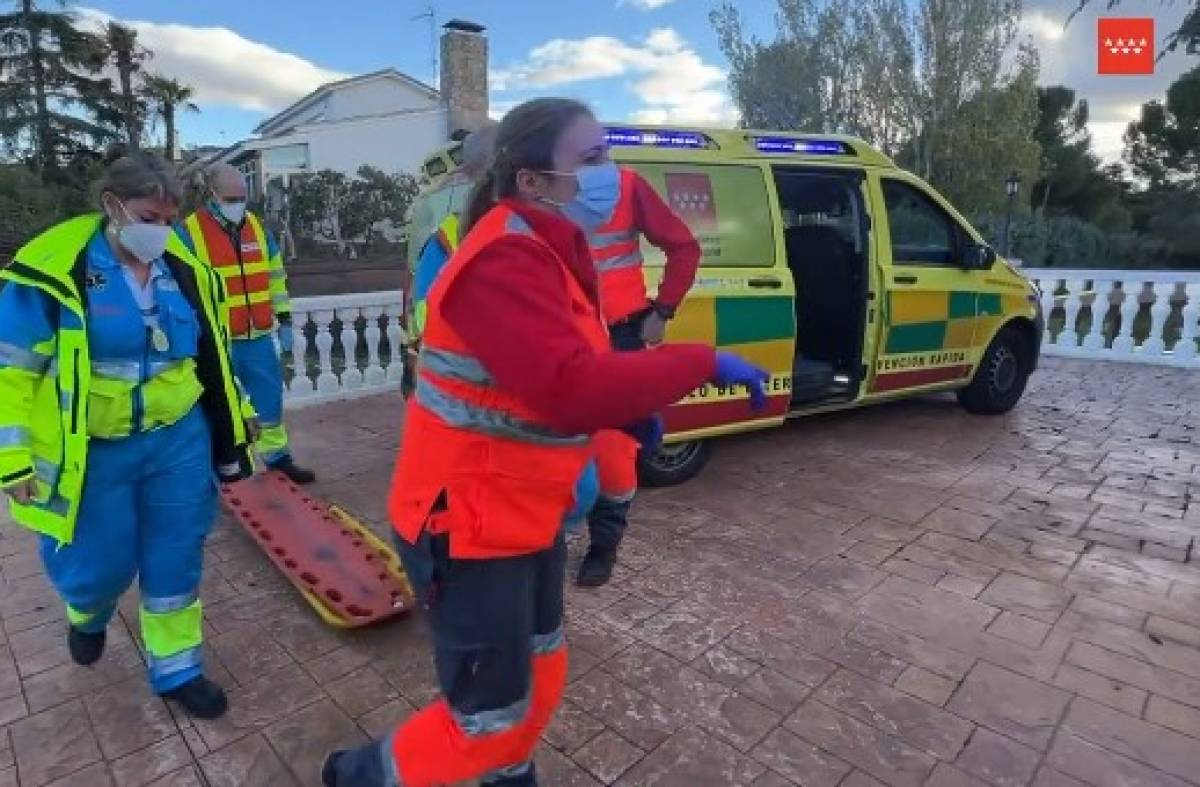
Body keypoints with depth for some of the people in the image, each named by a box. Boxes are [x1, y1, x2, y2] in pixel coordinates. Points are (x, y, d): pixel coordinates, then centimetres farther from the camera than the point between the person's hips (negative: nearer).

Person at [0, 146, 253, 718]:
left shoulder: (183, 271, -1)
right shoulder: (55, 268, -14)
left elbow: (210, 361, 8)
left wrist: (229, 438, 11)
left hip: (179, 442, 3)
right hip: (91, 455, -3)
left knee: (175, 563, 11)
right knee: (100, 566, 12)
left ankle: (176, 669, 30)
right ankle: (87, 617, 50)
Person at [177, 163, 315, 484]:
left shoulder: (256, 227, 9)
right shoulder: (188, 232, -7)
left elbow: (275, 275, 15)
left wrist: (284, 318, 12)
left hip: (258, 337, 5)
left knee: (269, 397, 12)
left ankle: (277, 456, 24)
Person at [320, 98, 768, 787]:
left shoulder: (549, 248, 8)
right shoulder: (505, 259, -25)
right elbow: (573, 388, -37)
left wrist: (622, 412, -1)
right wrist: (703, 362, -26)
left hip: (527, 511, 9)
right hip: (468, 525, -9)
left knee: (542, 666, 24)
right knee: (493, 712, 7)